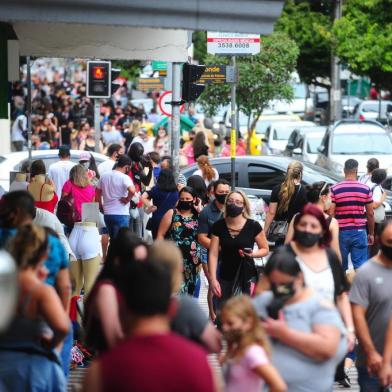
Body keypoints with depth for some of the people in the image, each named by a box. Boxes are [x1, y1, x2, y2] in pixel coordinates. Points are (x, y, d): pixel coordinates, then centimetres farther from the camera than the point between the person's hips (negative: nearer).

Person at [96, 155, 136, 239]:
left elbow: (97, 192, 16)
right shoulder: (124, 177, -12)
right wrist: (127, 199, -11)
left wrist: (101, 206, 21)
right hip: (121, 214, -7)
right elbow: (132, 190, -29)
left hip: (107, 213, 7)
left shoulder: (104, 176, 9)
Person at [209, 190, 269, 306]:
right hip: (226, 276, 2)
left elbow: (265, 249, 4)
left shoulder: (253, 226, -7)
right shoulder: (218, 226, -1)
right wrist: (213, 279, -10)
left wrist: (252, 253, -18)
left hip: (247, 275, -2)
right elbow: (213, 254, -2)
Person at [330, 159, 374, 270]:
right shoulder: (365, 189, -2)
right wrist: (371, 233, 13)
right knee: (360, 265, 0)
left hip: (341, 232, 0)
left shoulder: (334, 189, -6)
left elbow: (331, 213, -8)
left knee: (341, 267, 11)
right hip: (359, 232, 0)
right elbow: (370, 214, 2)